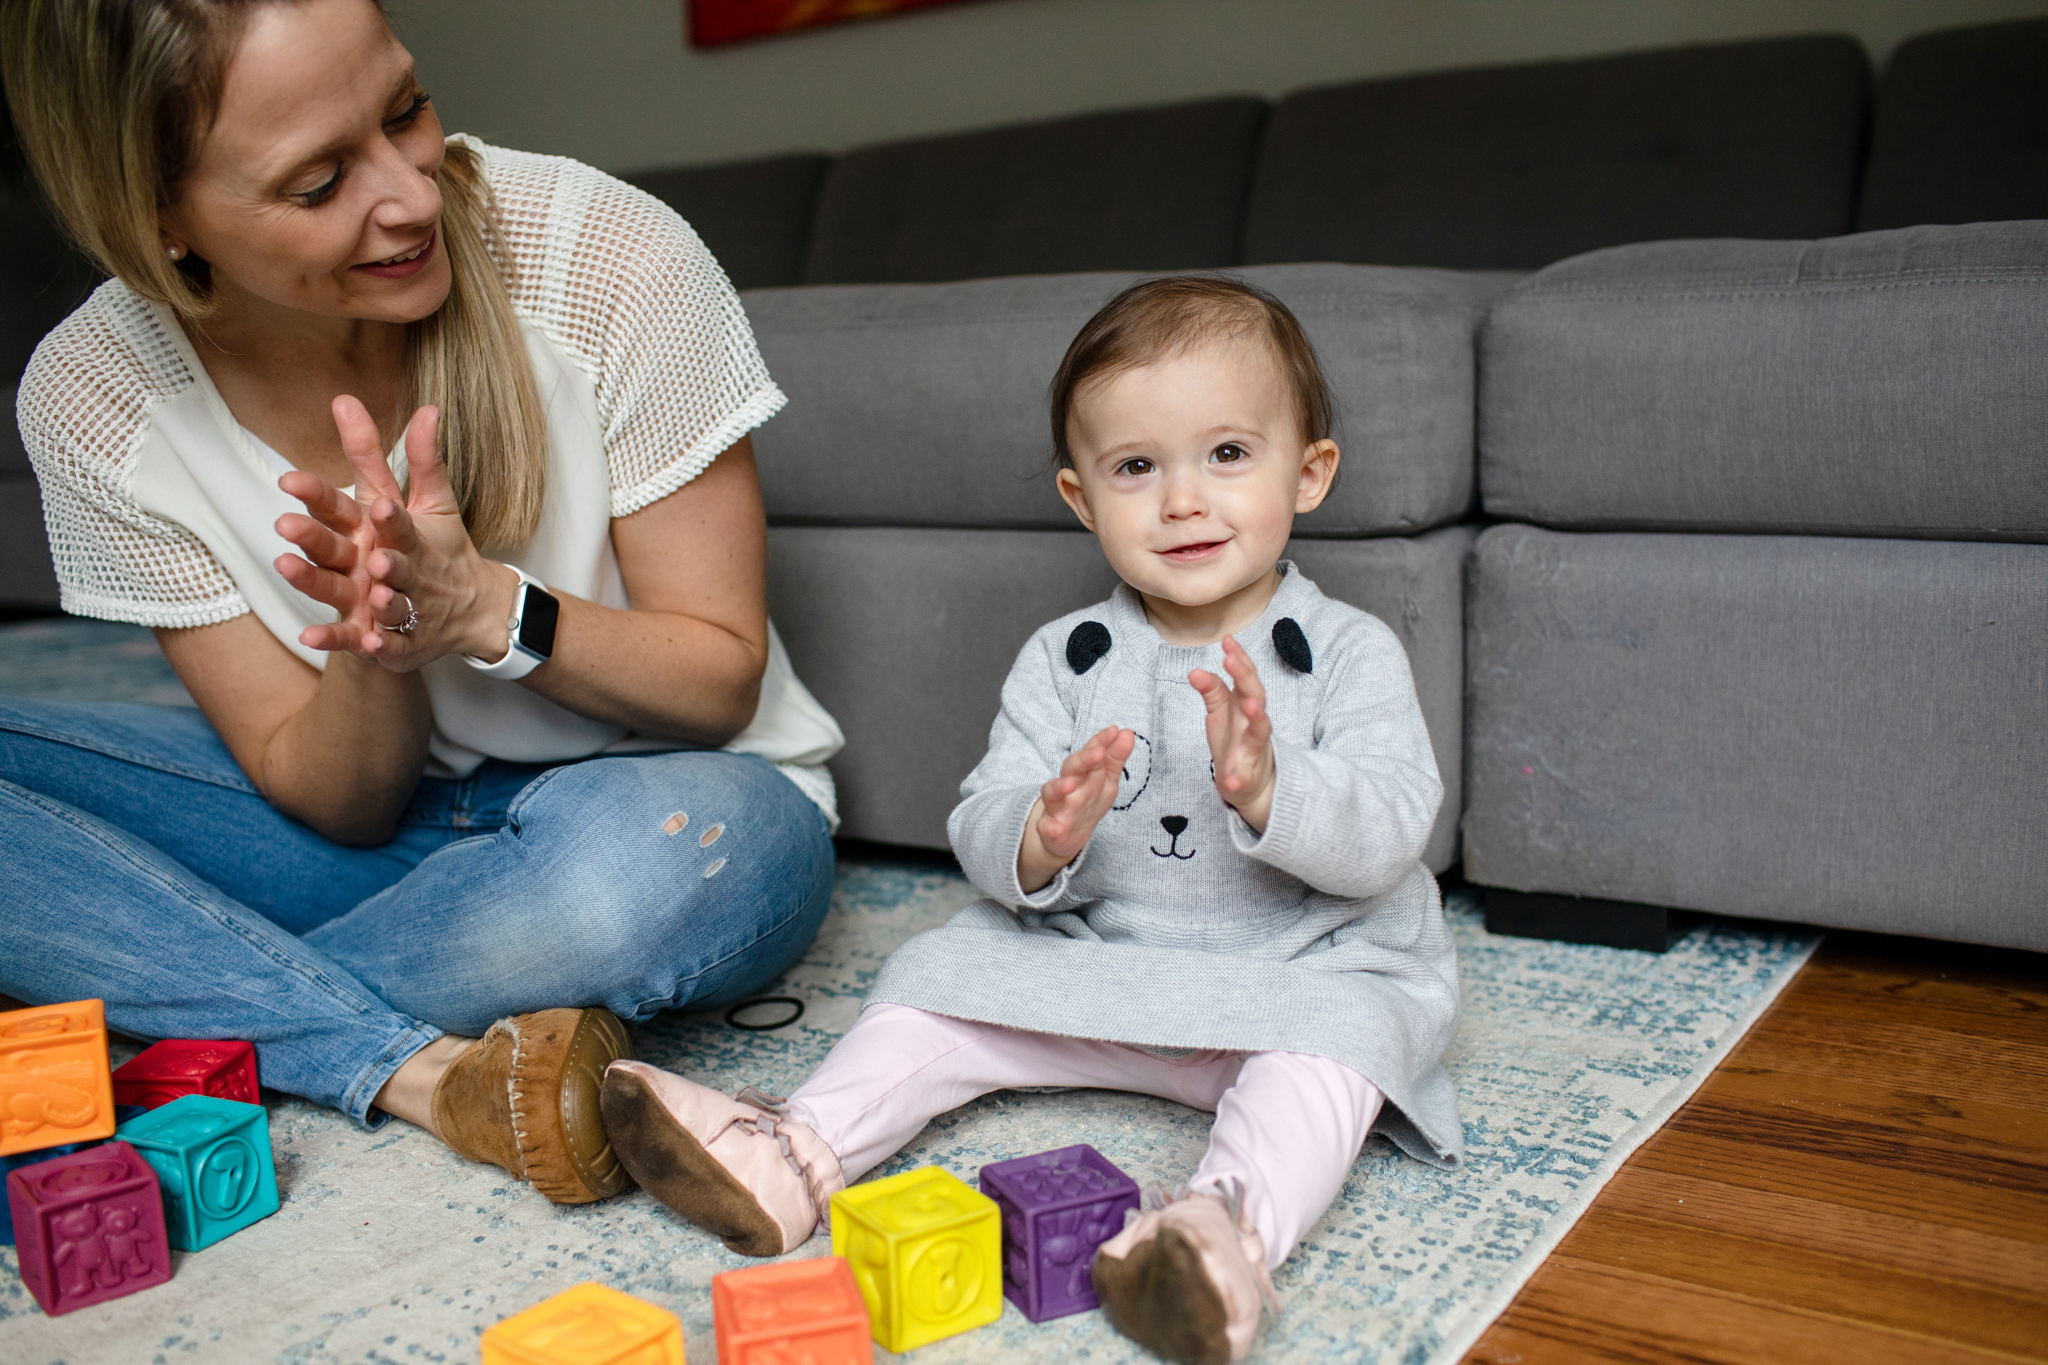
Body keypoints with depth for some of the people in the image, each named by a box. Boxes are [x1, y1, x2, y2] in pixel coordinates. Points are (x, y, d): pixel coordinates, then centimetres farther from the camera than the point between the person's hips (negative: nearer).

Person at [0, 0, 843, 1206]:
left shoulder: (607, 255, -20)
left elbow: (720, 680, -11)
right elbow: (329, 800, -8)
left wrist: (487, 608, -29)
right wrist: (373, 652, -30)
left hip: (656, 791, -2)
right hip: (375, 817, 3)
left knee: (661, 851, -39)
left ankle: (215, 1014, -14)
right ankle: (423, 1073, -23)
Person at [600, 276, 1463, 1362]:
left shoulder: (1349, 654, -9)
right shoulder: (1062, 662, 0)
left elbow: (1386, 838, -19)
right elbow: (979, 832, -5)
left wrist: (1268, 791, -39)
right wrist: (1040, 842, -29)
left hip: (1310, 968, -3)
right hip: (1095, 964, 4)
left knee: (1341, 1027, -33)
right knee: (946, 969, -7)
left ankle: (1233, 1219, -54)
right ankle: (795, 1152, -14)